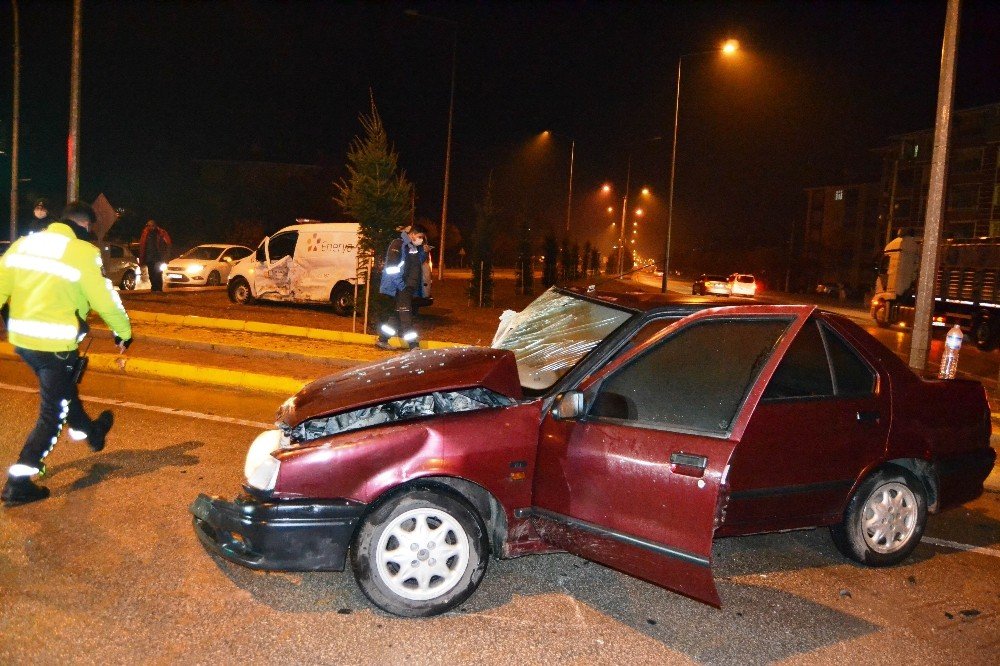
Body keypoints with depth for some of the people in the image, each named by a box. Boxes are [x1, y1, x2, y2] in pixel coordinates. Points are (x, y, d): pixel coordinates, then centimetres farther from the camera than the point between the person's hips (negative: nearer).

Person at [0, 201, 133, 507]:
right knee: (53, 412, 4)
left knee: (64, 387, 30)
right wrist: (124, 333, 6)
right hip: (55, 343, -7)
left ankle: (87, 431, 53)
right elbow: (105, 299, -8)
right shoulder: (83, 252, -11)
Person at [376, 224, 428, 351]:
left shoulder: (414, 247, 16)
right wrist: (401, 284, -21)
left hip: (409, 287, 9)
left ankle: (382, 340, 22)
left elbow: (420, 261, 26)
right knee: (405, 314, -9)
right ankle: (413, 345, -11)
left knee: (397, 314, 13)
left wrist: (425, 252, 6)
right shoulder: (398, 244, -11)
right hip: (401, 287, -9)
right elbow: (392, 266, -18)